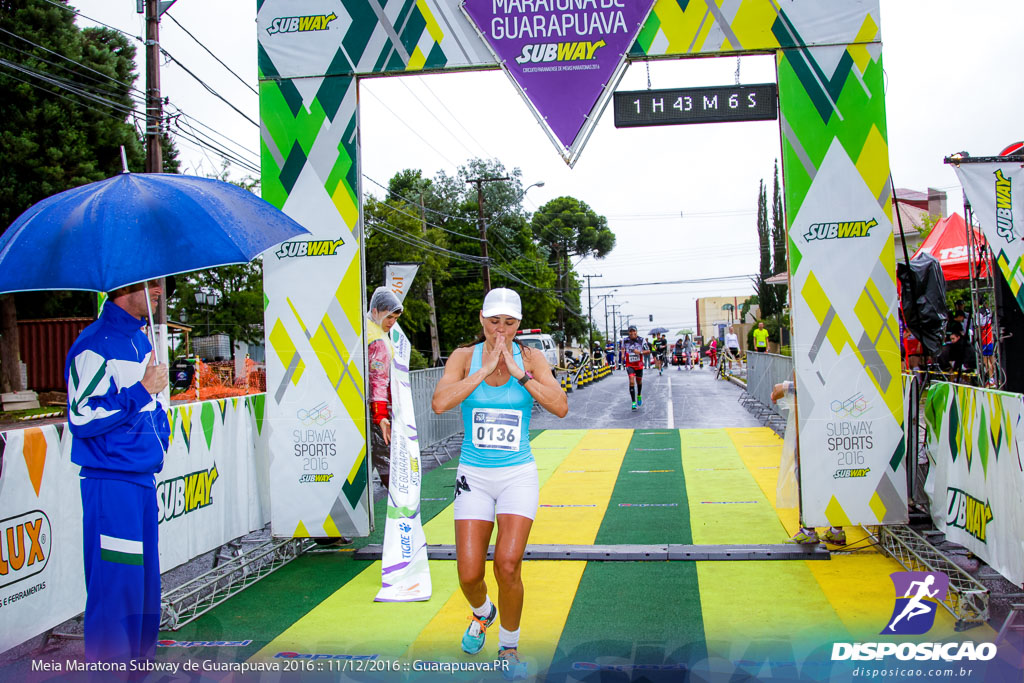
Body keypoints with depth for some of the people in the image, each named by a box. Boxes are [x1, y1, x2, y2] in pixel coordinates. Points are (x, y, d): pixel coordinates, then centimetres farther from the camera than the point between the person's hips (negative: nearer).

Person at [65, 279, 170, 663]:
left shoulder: (141, 340, 15)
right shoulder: (95, 345, -12)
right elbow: (82, 418, -18)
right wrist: (141, 391, -17)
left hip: (143, 478, 8)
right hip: (111, 483, -8)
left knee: (144, 577, 14)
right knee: (115, 581, -4)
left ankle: (141, 660, 25)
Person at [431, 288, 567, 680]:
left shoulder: (530, 358, -1)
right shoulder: (464, 357, -2)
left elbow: (561, 407, -15)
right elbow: (439, 403, -20)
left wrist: (518, 372, -19)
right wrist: (486, 368, -20)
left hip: (518, 475, 0)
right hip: (474, 475, 1)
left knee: (507, 566, -14)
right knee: (469, 574, -5)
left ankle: (508, 647, 13)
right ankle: (482, 614, 33)